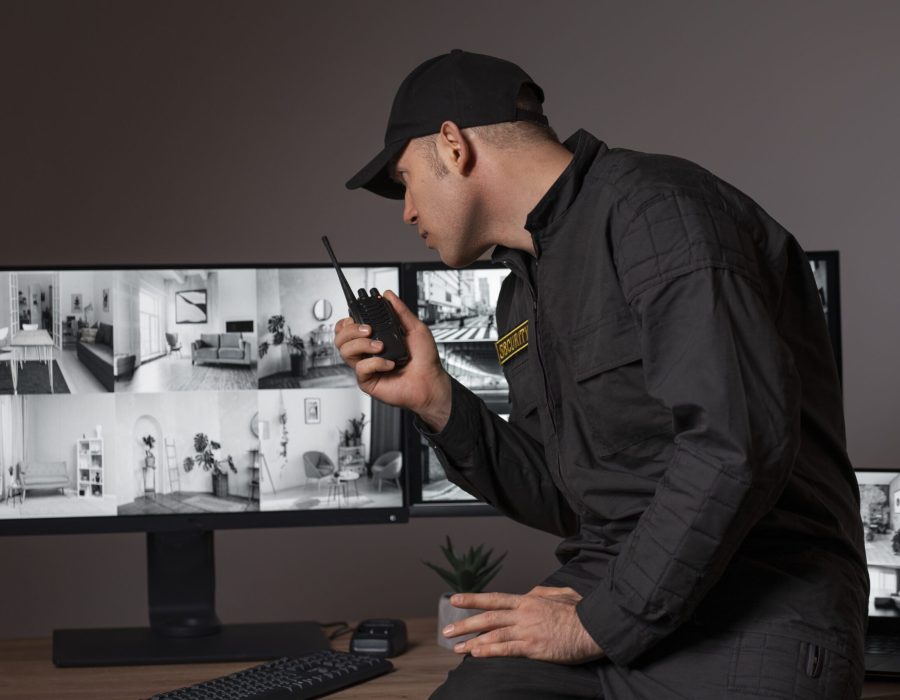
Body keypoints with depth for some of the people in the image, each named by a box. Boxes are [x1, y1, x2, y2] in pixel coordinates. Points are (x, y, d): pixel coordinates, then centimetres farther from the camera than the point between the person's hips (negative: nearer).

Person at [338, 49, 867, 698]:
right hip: (604, 592, 7)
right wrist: (435, 400, 9)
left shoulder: (654, 208, -11)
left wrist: (602, 624, -15)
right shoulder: (524, 290, 18)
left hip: (749, 613, -6)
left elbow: (736, 444, -22)